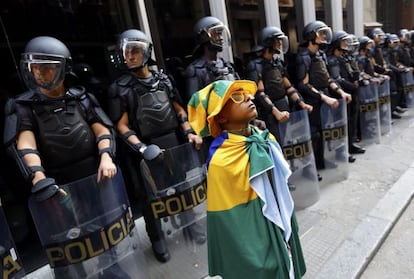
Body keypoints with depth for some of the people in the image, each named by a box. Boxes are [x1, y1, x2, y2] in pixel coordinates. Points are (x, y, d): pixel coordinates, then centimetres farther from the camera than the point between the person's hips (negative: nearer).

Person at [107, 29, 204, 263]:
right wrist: (142, 148, -22)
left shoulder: (163, 79, 5)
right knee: (151, 196, 9)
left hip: (173, 142, 4)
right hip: (146, 150, -3)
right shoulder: (120, 88, -6)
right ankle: (157, 239, 30)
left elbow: (179, 110, 10)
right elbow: (122, 126, -10)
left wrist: (189, 132, -2)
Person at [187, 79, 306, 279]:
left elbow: (281, 191, 7)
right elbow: (228, 227, -19)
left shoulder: (266, 140, -6)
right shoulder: (221, 162, -28)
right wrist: (252, 260, -11)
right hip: (255, 245, -6)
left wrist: (289, 228, 13)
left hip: (282, 232, 7)